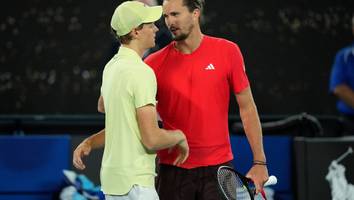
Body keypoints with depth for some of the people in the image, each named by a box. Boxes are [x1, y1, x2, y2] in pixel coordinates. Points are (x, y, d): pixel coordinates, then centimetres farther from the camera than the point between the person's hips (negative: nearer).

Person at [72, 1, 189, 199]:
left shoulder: (112, 66, 10)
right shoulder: (142, 72, -18)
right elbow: (152, 140, -21)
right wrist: (179, 136, -2)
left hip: (111, 178, 9)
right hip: (136, 183, -9)